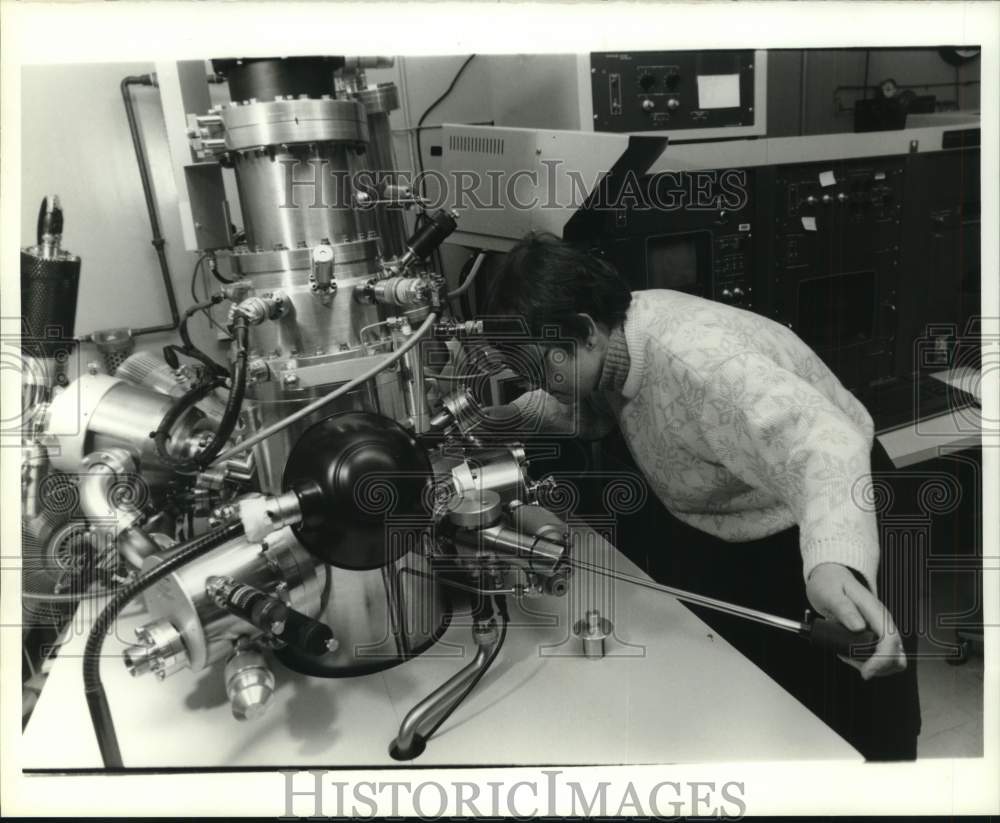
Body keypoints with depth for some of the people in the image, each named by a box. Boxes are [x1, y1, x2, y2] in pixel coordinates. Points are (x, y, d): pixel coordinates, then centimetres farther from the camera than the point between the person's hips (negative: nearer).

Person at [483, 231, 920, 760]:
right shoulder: (621, 325, -11)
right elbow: (587, 412, 8)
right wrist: (506, 402, -8)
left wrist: (834, 565, -68)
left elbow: (817, 444, -50)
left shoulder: (695, 361, -36)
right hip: (714, 529, 7)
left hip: (814, 530, -7)